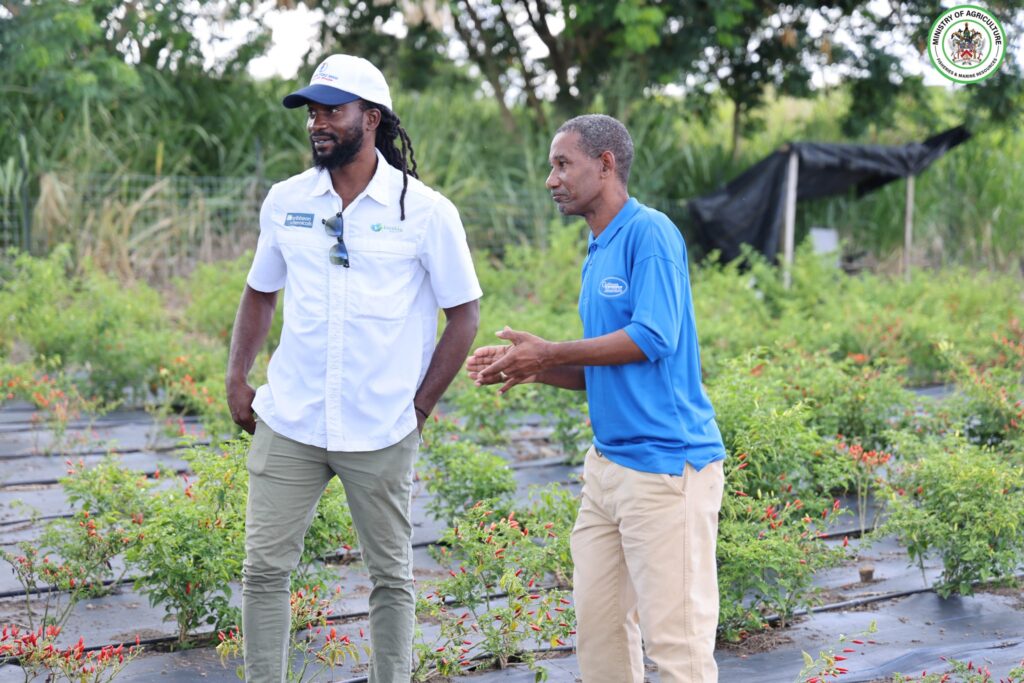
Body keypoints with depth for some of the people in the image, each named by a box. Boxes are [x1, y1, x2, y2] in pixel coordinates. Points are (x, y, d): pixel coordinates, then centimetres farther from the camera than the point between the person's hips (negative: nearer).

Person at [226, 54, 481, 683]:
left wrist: (421, 405, -4)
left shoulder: (426, 211, -5)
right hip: (288, 423, 3)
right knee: (264, 569, 3)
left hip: (381, 432, -2)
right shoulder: (285, 201, 6)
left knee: (392, 576, 9)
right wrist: (237, 381, 6)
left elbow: (465, 313, -1)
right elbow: (260, 294, 17)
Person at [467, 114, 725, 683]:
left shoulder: (649, 233, -11)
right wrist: (527, 368, 6)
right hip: (609, 461, 9)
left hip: (665, 465, -9)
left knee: (673, 635, -4)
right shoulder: (597, 252, 16)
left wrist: (549, 354, -13)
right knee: (597, 620, 14)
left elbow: (653, 337, -21)